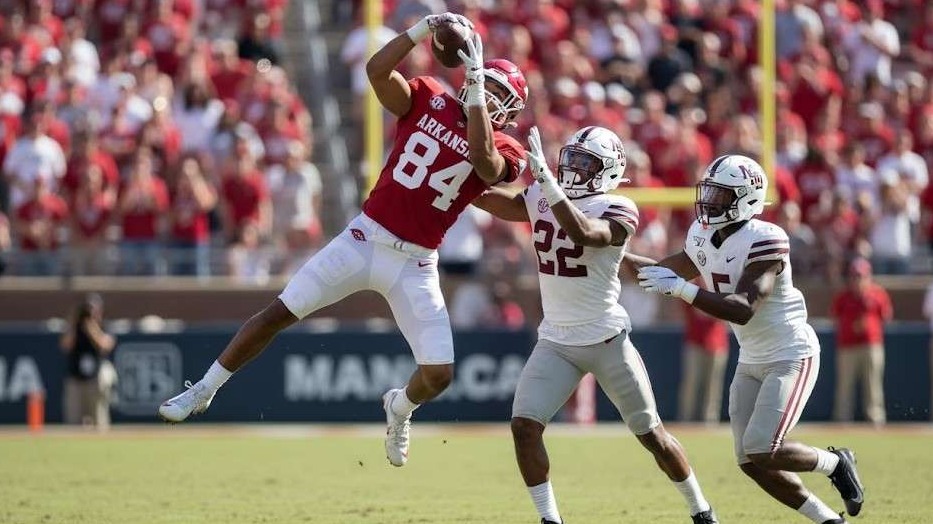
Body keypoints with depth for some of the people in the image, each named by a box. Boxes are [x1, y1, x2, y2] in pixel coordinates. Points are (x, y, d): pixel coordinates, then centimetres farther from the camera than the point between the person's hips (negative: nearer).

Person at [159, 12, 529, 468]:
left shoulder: (501, 150, -2)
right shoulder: (429, 100, 2)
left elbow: (484, 162, -27)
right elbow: (377, 70, -13)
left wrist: (476, 82, -26)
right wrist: (423, 30, -23)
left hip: (415, 266, 0)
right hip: (365, 238, 0)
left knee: (439, 374, -6)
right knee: (278, 313, -3)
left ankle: (401, 407, 30)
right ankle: (204, 390, 12)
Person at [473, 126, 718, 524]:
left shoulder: (617, 210, -14)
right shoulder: (541, 199, 3)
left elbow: (586, 233, -34)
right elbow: (487, 199, 13)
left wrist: (549, 184, -40)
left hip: (606, 340, -4)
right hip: (555, 342, 4)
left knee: (651, 434, 5)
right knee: (524, 426, -14)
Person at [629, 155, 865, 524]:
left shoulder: (765, 242, -25)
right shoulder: (703, 237, 0)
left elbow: (742, 310, -35)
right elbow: (666, 273, 19)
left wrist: (680, 289, -40)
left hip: (791, 356, -8)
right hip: (751, 361, 8)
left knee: (762, 452, -18)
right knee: (750, 462, 3)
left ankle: (835, 463, 10)